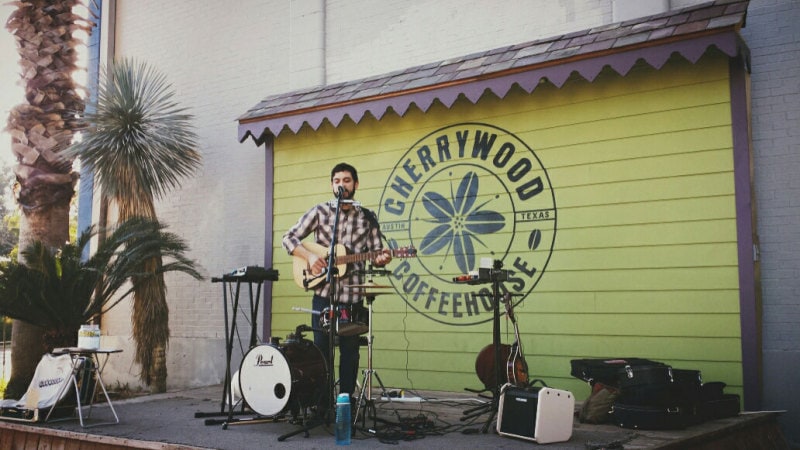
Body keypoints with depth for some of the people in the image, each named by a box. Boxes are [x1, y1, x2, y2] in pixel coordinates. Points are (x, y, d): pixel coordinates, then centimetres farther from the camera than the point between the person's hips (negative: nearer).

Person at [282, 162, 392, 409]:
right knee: (321, 349, 3)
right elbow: (289, 238, 4)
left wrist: (381, 259, -17)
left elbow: (375, 253, 7)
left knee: (350, 351, 6)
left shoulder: (368, 218, 8)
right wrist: (310, 256, -12)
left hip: (352, 295, 1)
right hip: (323, 292, -1)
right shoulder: (320, 211, 5)